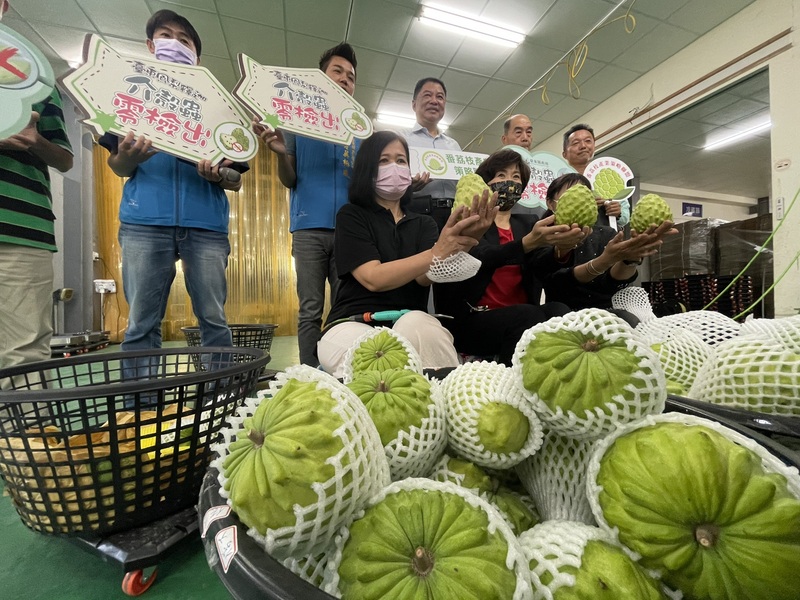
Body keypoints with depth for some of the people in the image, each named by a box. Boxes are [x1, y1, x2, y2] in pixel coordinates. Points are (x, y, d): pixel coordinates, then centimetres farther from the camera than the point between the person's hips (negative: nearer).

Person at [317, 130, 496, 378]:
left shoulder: (424, 223, 16)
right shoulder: (352, 215, 4)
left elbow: (425, 276, -7)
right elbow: (373, 278, -14)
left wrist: (459, 244, -28)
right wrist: (436, 253, -28)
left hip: (413, 325, 3)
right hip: (354, 324, -2)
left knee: (416, 324, -34)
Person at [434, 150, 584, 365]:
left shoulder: (528, 222, 17)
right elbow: (482, 259, -17)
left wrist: (562, 247, -24)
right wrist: (528, 242, -32)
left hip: (522, 317, 4)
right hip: (473, 319, -4)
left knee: (559, 311, -25)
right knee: (529, 315, -30)